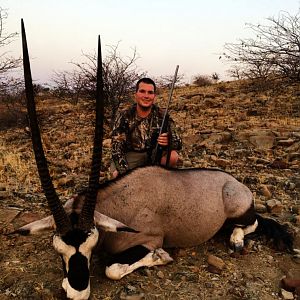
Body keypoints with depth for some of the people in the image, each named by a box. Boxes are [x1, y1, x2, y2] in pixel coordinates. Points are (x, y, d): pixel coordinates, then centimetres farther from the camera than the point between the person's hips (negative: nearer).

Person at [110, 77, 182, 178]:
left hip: (156, 153, 1)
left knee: (173, 157, -27)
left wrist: (168, 141, -37)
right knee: (116, 174, -29)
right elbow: (116, 146, -16)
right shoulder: (124, 116, -11)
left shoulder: (162, 116, -10)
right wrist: (125, 171, -31)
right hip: (131, 155, -1)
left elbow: (178, 142, -11)